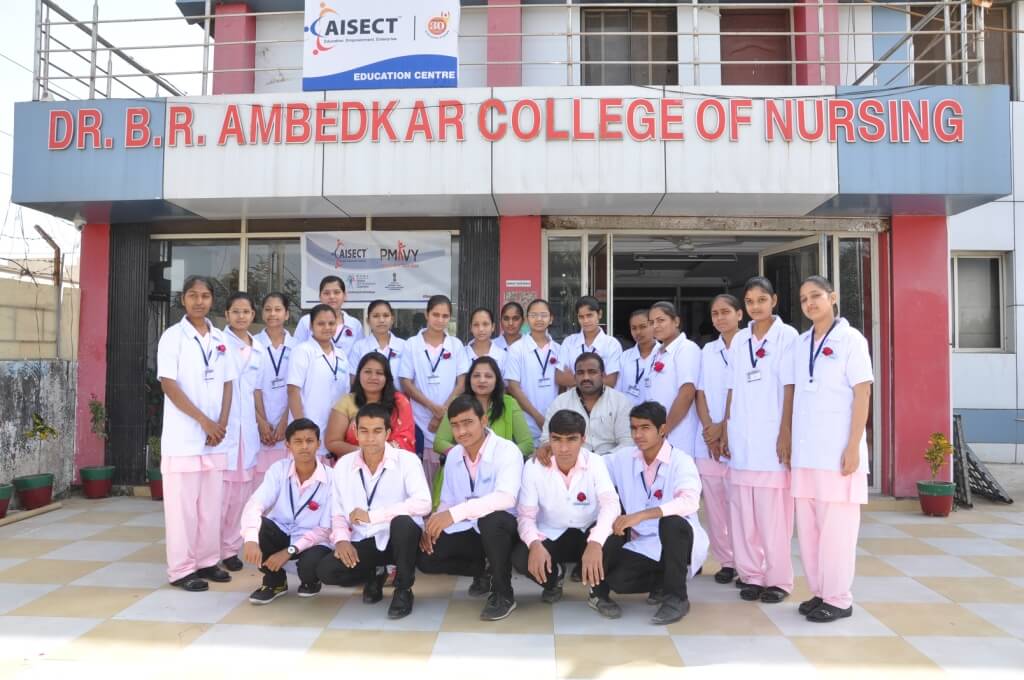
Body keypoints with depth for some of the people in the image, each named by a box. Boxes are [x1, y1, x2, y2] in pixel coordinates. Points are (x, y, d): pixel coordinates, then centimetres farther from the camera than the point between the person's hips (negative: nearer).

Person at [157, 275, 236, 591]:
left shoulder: (220, 339, 10)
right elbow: (168, 385, -10)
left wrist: (221, 423, -3)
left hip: (216, 436, 5)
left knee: (211, 502, 10)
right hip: (183, 436, -5)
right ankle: (181, 569, 8)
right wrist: (204, 421, -14)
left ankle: (207, 561, 21)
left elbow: (227, 384, 11)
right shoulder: (173, 336, -4)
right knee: (183, 503, 0)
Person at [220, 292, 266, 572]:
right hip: (222, 424, -5)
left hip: (248, 427, 6)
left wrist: (263, 423, 16)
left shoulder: (258, 349, 13)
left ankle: (230, 548, 18)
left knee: (241, 489, 8)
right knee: (219, 488, -6)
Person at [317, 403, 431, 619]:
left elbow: (423, 503, -27)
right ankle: (374, 576, 13)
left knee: (403, 521, -37)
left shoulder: (407, 460, -12)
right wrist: (341, 539, -15)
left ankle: (404, 590, -10)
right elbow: (337, 513, 7)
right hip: (365, 543, 4)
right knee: (326, 570, -20)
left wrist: (372, 516, -26)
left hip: (400, 539, -3)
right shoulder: (343, 465, 2)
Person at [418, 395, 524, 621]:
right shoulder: (453, 455, 3)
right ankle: (481, 572, 13)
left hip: (501, 528, -6)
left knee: (491, 519, -39)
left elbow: (506, 497, -36)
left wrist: (456, 513, -45)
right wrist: (432, 526, -12)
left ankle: (503, 593, -16)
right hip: (469, 530, 6)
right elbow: (447, 502, 10)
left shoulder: (507, 451, -19)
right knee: (425, 558, -14)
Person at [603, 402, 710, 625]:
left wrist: (639, 516, -43)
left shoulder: (681, 461, -17)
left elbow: (689, 502, -35)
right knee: (615, 580, -20)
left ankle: (676, 597, -15)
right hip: (644, 545, 5)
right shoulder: (624, 458, -1)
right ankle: (662, 581, 13)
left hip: (678, 540, -4)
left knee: (671, 522, -36)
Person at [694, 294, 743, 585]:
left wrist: (723, 427, -10)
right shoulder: (707, 351, 13)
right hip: (707, 439, 5)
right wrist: (709, 430, -3)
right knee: (715, 504, 7)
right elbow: (701, 393, 10)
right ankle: (726, 562, 17)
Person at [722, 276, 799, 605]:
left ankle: (778, 579, 10)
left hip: (772, 435, -4)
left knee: (774, 512, -1)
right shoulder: (739, 340, 12)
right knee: (742, 511, 6)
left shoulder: (787, 335, -1)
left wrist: (785, 432, -10)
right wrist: (726, 428, 9)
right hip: (741, 436, 5)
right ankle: (751, 574, 17)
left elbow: (790, 387, -5)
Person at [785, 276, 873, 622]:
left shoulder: (850, 339, -3)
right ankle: (819, 592, 20)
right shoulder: (800, 344, 12)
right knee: (808, 526, 9)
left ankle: (838, 599, 10)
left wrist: (853, 447, -13)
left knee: (836, 527, -1)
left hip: (838, 449, -6)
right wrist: (788, 439, 9)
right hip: (805, 449, 6)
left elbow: (862, 393, -7)